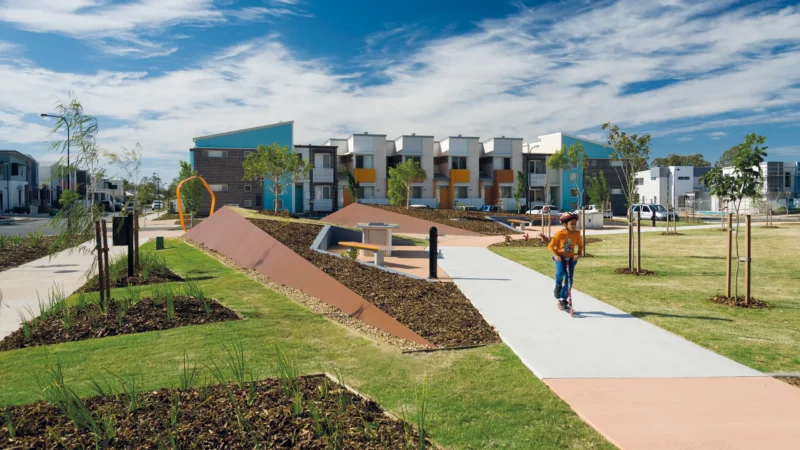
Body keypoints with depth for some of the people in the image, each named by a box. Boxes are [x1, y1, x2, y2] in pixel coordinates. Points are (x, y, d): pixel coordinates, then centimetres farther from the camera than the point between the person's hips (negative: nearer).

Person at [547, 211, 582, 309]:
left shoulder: (577, 233, -8)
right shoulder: (560, 234, -16)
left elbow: (580, 245, 7)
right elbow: (550, 246, -8)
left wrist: (578, 254, -12)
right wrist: (555, 255, -23)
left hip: (571, 258, 3)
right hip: (560, 257, -3)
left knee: (569, 279, -1)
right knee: (560, 273, -30)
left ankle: (563, 299, 16)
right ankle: (558, 286, 4)